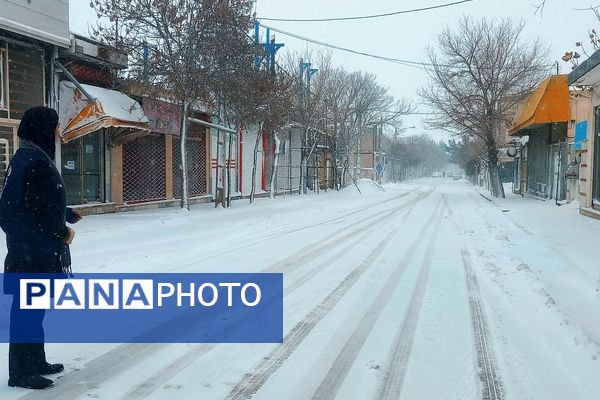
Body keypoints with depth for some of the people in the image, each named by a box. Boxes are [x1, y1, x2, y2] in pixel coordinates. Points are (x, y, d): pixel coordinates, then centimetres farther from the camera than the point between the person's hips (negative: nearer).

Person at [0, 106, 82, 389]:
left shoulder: (25, 157, 14)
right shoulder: (36, 160, -18)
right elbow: (40, 208, -22)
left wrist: (69, 214, 25)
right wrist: (63, 233, -10)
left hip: (27, 247, 10)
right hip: (36, 250, -10)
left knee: (32, 307, 17)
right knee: (28, 308, -2)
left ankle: (35, 362, 28)